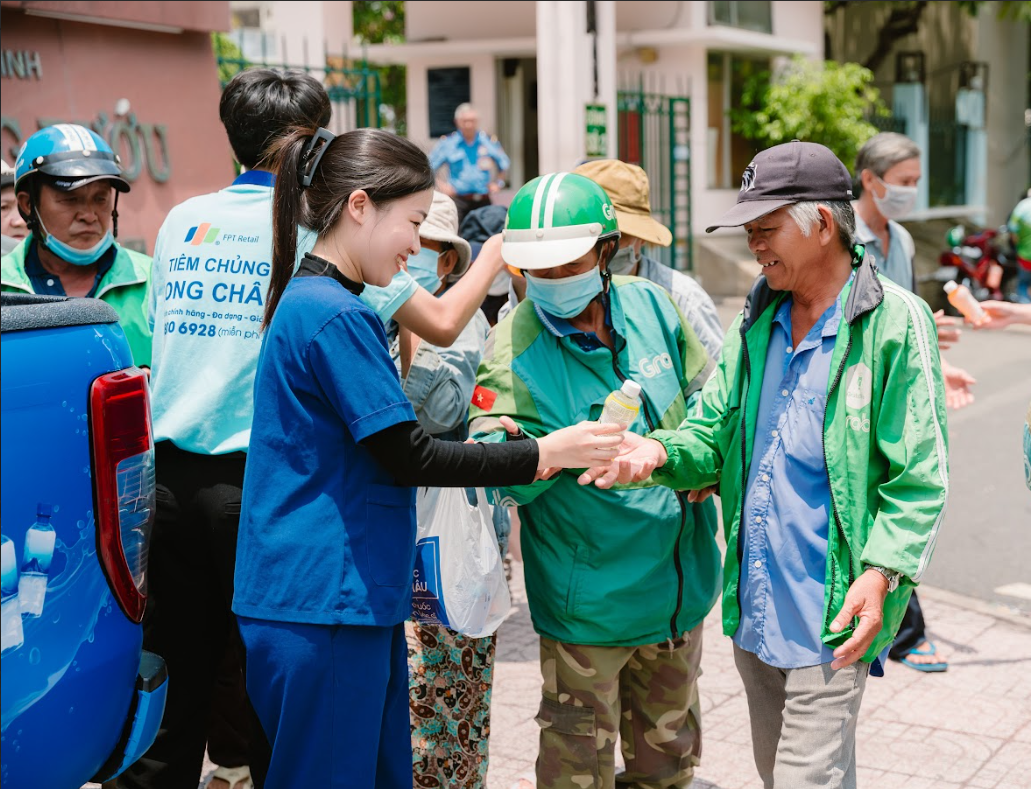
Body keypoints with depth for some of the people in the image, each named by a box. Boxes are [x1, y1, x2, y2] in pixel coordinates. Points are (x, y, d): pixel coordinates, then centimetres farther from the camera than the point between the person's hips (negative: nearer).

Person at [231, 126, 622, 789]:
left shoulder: (308, 301, 15)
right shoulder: (336, 316, -17)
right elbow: (408, 457, -16)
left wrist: (474, 432, 10)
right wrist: (542, 453, -10)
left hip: (353, 597, 10)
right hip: (322, 608, -10)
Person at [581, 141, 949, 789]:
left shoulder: (894, 321, -11)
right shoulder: (757, 319, 9)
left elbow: (919, 476, -12)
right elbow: (716, 433, 8)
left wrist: (881, 572, -23)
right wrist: (657, 451, -13)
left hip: (831, 610, -7)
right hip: (754, 602, 7)